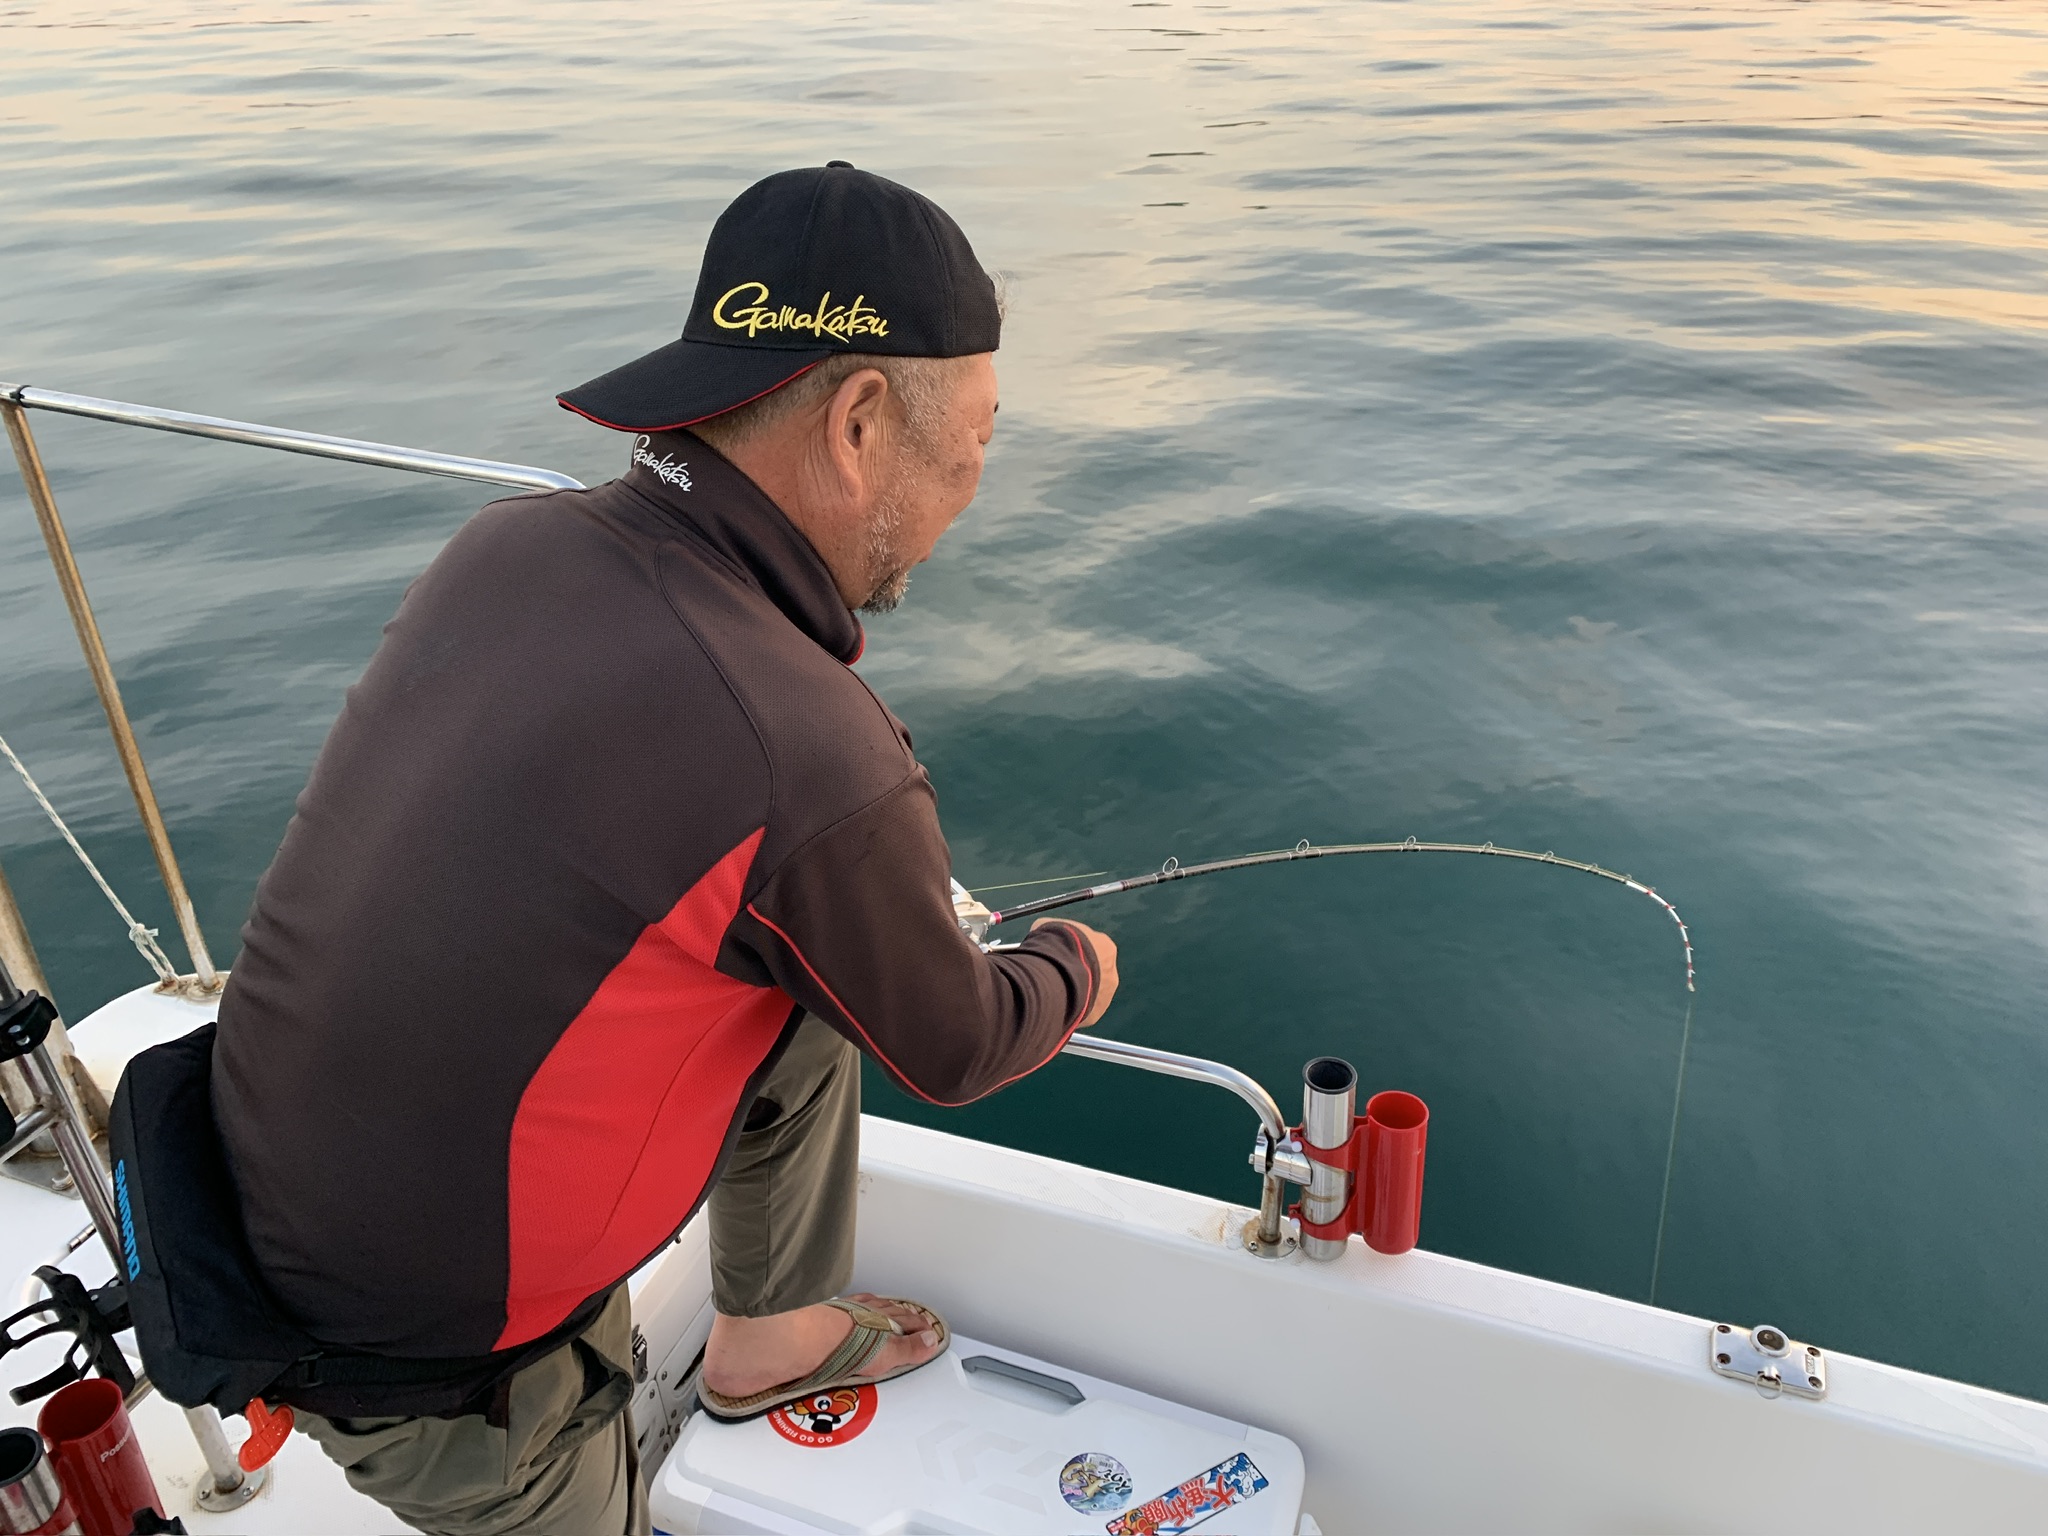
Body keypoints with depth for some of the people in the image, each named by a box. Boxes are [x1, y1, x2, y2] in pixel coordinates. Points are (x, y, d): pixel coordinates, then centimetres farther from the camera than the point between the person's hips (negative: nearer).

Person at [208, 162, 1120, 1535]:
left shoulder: (511, 545, -10)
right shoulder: (823, 770, -32)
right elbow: (952, 1054, -11)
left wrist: (904, 909, 18)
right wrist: (1075, 973, 12)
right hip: (426, 1372, -6)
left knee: (812, 998, 13)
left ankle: (772, 1332, 33)